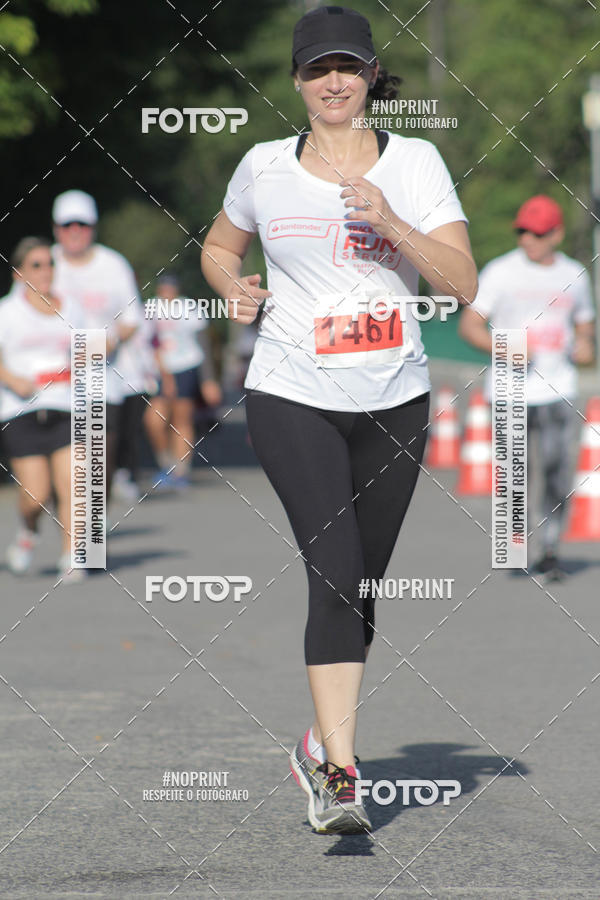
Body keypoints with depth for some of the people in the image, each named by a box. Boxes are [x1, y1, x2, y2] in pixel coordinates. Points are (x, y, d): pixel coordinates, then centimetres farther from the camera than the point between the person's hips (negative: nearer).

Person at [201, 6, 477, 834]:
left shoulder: (415, 162, 2)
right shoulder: (264, 167, 4)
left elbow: (462, 282, -6)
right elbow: (219, 246, 23)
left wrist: (389, 221, -20)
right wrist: (235, 287, 1)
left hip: (395, 401, 2)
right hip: (292, 396, -2)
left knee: (360, 585, 10)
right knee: (335, 573, -18)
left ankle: (321, 746, 31)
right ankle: (340, 774, -24)